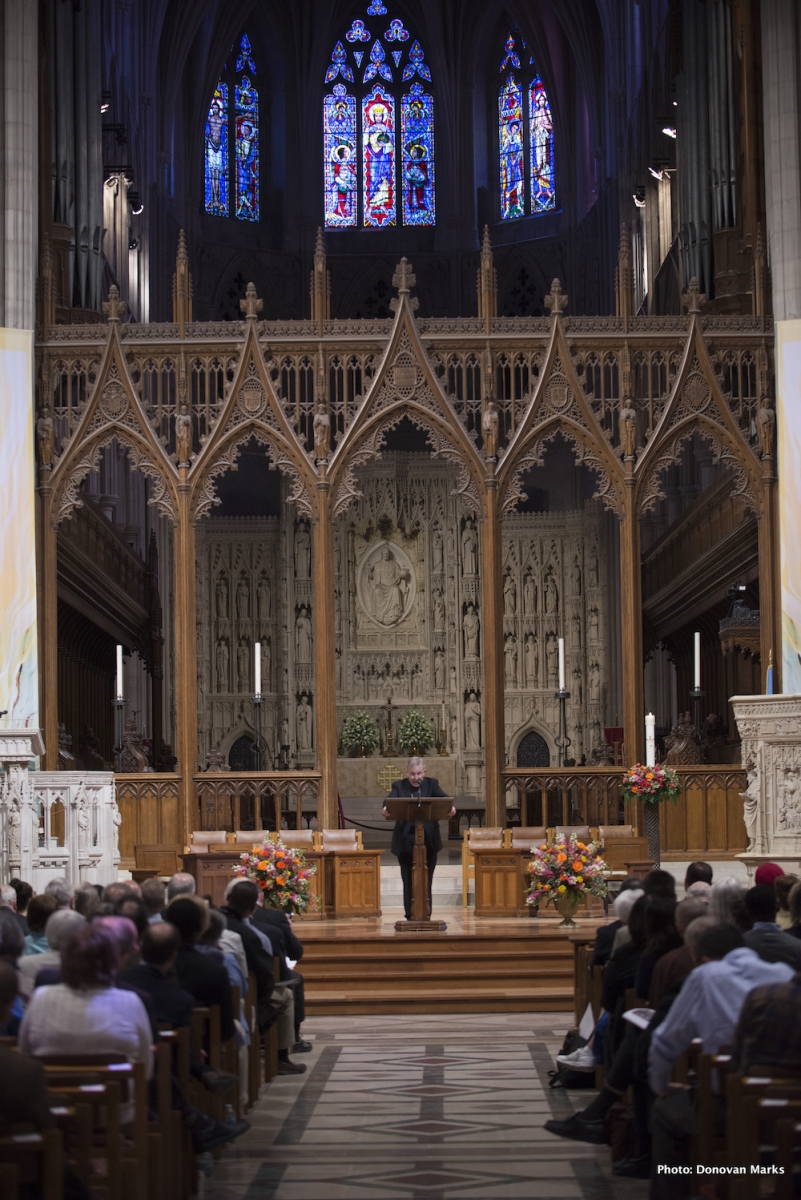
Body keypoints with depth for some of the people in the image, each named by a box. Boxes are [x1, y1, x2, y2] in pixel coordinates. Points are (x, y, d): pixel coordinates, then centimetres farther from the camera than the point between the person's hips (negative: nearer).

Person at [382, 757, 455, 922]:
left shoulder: (431, 784, 3)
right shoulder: (399, 786, 1)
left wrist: (450, 808, -36)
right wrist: (386, 809, -41)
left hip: (428, 839, 0)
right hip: (406, 840, 0)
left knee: (426, 879, 3)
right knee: (408, 880, 4)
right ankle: (411, 916, 10)